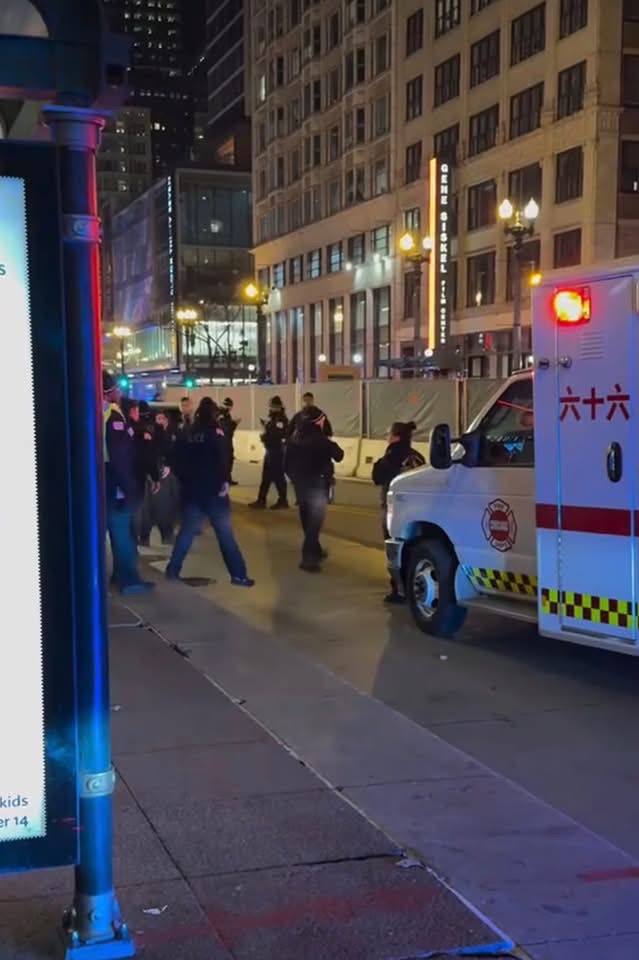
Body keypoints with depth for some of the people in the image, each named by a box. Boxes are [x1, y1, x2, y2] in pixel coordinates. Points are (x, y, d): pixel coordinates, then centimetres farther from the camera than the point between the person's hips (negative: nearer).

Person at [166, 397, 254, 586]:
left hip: (191, 489, 5)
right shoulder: (215, 432, -5)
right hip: (213, 489, -5)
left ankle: (173, 570, 14)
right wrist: (224, 481, -10)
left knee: (187, 529, 15)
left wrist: (185, 481, 13)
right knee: (225, 532, -2)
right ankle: (238, 574, -2)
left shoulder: (185, 434, 8)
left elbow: (177, 462, 7)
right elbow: (221, 459, -17)